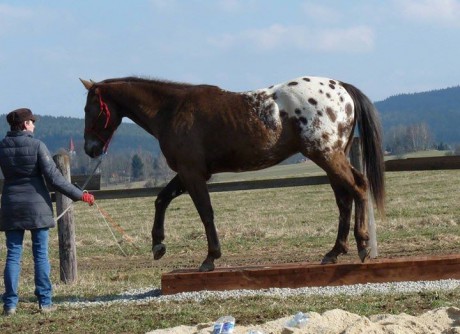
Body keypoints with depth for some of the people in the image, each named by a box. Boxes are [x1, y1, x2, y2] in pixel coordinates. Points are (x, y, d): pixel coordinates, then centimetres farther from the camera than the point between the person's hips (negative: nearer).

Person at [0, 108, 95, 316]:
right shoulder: (37, 145, -11)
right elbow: (53, 177, -13)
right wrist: (79, 195, -7)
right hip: (37, 205, -3)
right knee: (40, 254, 5)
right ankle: (45, 302, 6)